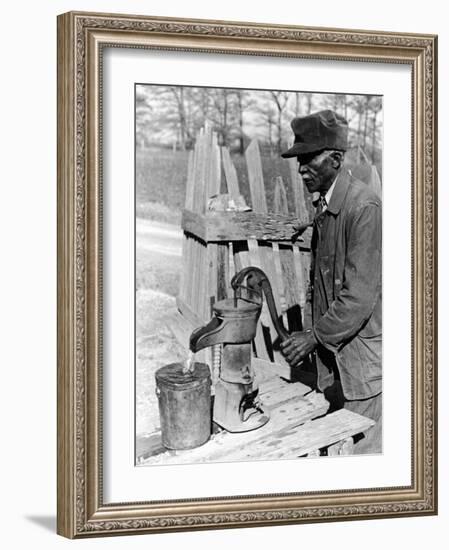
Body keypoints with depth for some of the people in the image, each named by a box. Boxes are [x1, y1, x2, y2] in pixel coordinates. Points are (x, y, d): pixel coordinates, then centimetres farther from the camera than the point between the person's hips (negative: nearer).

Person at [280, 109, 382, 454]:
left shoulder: (365, 208, -19)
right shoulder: (325, 207, 10)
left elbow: (360, 296, -22)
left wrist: (315, 336, -17)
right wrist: (317, 336, 13)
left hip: (365, 353, -8)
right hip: (334, 350, 8)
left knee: (365, 448, -1)